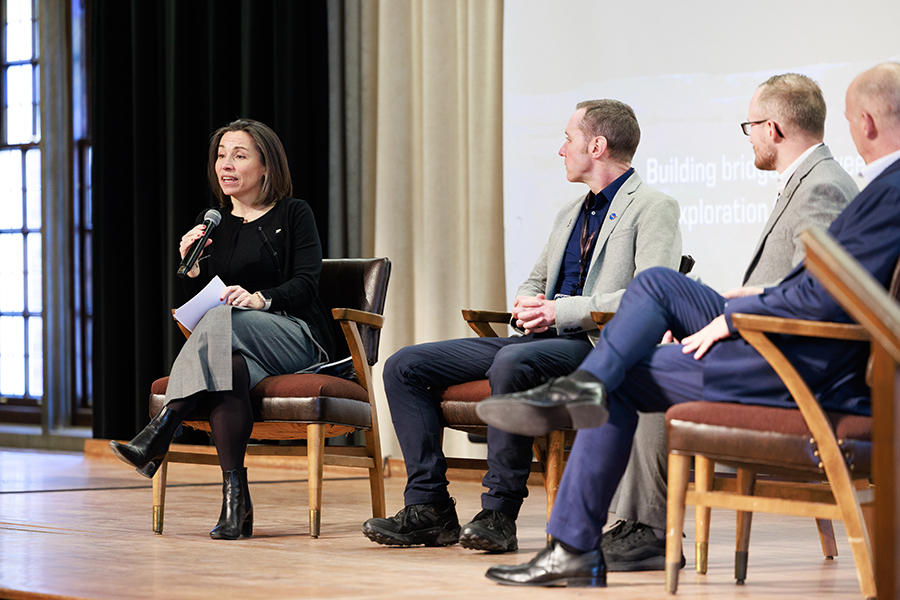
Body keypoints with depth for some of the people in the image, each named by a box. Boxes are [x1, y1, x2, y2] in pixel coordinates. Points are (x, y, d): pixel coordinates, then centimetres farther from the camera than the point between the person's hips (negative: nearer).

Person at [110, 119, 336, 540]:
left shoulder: (293, 215, 8)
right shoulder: (210, 223, 21)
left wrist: (261, 298, -25)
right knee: (227, 366, -38)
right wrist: (191, 267, -4)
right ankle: (234, 497, -45)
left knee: (222, 320, -37)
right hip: (233, 343, 3)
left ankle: (159, 434, -44)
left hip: (295, 337, -3)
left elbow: (306, 283, -6)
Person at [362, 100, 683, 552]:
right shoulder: (570, 213, 26)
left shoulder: (654, 208, -2)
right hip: (538, 338, 9)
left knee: (512, 362, -40)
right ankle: (429, 509, -7)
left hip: (595, 344, -9)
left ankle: (499, 513, -30)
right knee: (404, 366, -4)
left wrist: (562, 311, -19)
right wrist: (526, 305, 4)